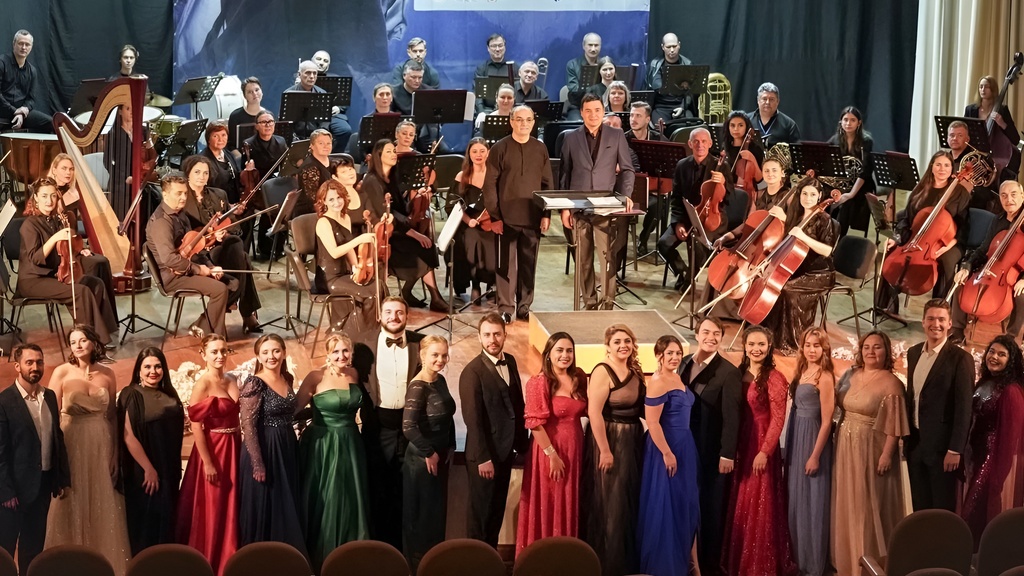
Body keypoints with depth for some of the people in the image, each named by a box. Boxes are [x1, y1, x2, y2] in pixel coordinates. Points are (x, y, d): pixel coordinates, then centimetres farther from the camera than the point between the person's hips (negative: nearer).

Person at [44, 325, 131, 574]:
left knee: (103, 509, 7)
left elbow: (113, 416, 8)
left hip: (101, 446, 3)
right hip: (71, 444, -2)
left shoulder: (107, 374, 4)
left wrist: (115, 453, 5)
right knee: (72, 507, 4)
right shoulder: (62, 372, -4)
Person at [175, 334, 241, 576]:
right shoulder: (202, 386, -14)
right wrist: (208, 463, -18)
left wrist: (240, 445, 10)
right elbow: (196, 427, -16)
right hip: (213, 450, -7)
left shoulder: (233, 380, 6)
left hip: (234, 447, 7)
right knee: (212, 512, 2)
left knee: (232, 508, 14)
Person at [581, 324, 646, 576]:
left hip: (633, 442, 8)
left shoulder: (635, 372, 8)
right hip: (609, 441, -8)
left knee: (630, 502, 15)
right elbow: (594, 413, -21)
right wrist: (605, 450, -23)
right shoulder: (602, 371, -15)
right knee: (609, 503, -1)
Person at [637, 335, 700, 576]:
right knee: (665, 504, -2)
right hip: (666, 448, -9)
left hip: (685, 447, 9)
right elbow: (652, 423, -21)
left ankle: (681, 557, 23)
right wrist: (667, 453, -21)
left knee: (683, 503, 14)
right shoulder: (658, 382, -17)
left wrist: (678, 451, 15)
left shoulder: (677, 378, 10)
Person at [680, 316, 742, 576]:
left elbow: (731, 416, -14)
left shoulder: (729, 372, -11)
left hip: (712, 451, -5)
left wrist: (727, 454, -17)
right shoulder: (685, 364, 8)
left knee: (711, 508, 5)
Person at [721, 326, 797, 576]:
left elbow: (778, 419, -13)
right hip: (740, 445, 6)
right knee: (739, 507, 13)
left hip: (762, 445, -6)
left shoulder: (774, 378, -11)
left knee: (760, 506, 1)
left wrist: (765, 452, -18)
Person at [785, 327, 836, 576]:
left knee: (812, 502, 1)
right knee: (797, 500, 15)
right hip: (796, 439, 8)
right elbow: (797, 409, 9)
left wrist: (815, 455, -16)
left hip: (813, 439, -8)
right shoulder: (801, 372, 9)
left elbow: (826, 421, -15)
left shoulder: (824, 377, -15)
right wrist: (792, 449, 6)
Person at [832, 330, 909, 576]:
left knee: (868, 506, 1)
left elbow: (893, 424, -14)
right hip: (846, 447, 6)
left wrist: (887, 454, -19)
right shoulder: (851, 375, 7)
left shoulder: (890, 382, -12)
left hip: (871, 449, -6)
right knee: (846, 504, 13)